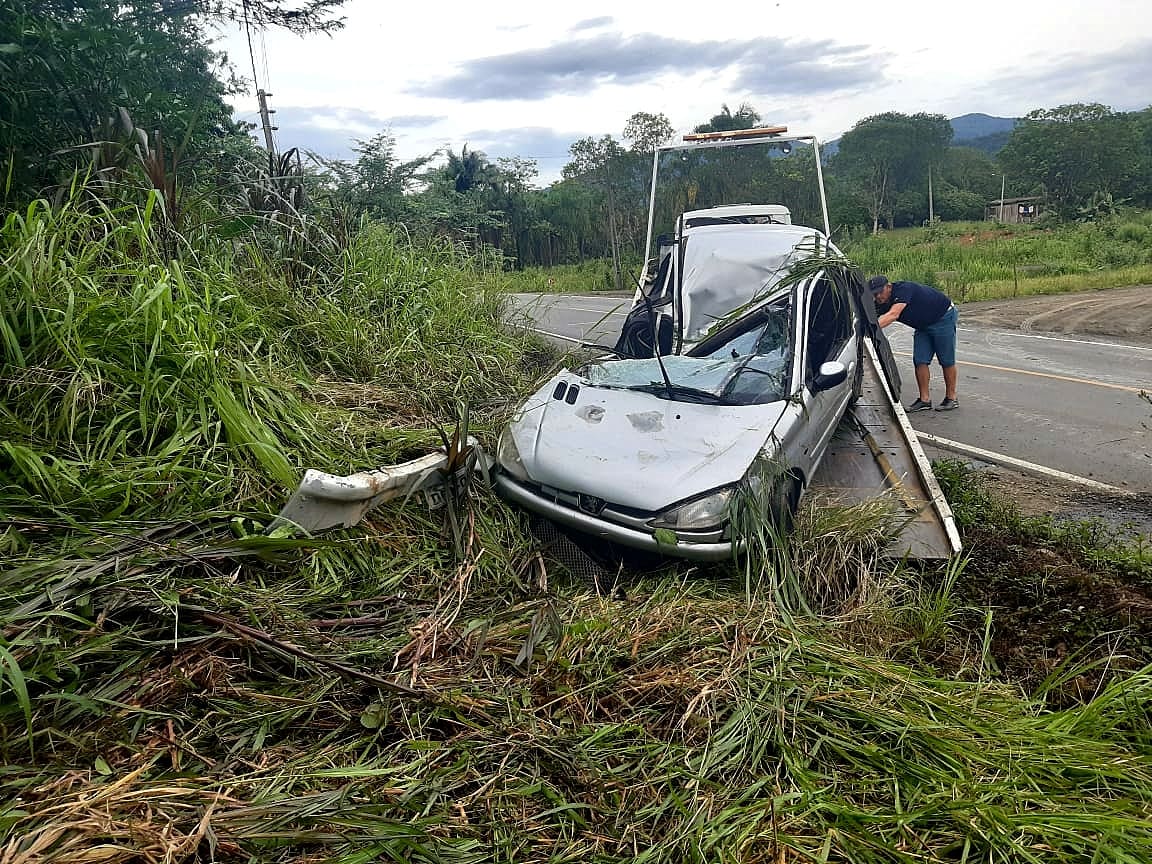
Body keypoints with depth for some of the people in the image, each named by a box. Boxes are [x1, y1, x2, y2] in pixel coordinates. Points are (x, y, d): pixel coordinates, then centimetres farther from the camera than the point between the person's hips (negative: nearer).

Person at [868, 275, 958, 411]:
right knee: (920, 361, -2)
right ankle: (925, 400, 4)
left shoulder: (903, 289, -31)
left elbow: (893, 315, -44)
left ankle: (951, 398, 11)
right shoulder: (882, 305, -8)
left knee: (947, 360, 0)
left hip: (944, 317, -7)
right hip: (924, 325, 7)